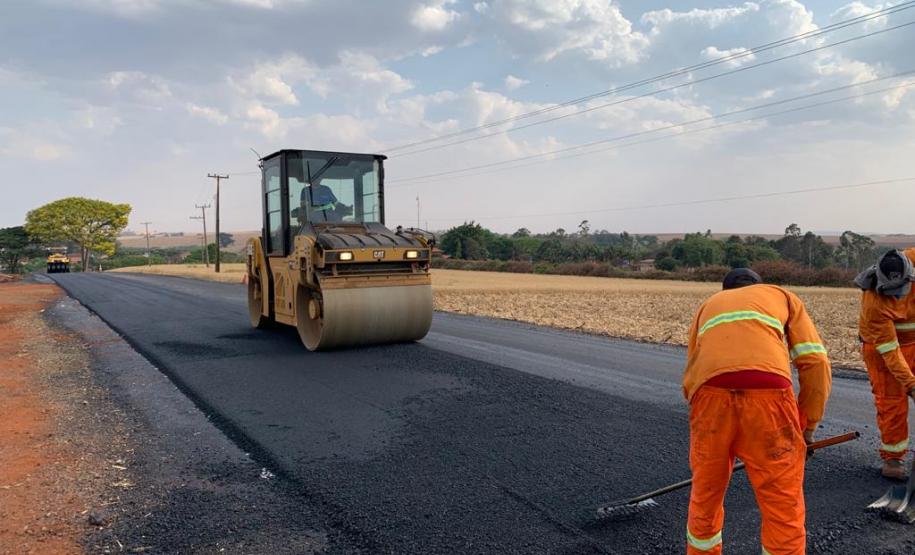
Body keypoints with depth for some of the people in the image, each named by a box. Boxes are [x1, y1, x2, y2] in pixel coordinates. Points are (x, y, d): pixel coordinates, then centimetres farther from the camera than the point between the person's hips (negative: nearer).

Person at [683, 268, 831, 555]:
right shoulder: (783, 296, 31)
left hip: (710, 396, 2)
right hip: (767, 395, -2)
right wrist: (806, 427, 25)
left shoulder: (708, 305, 36)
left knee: (704, 498, 23)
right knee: (784, 513, 13)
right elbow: (816, 364, 16)